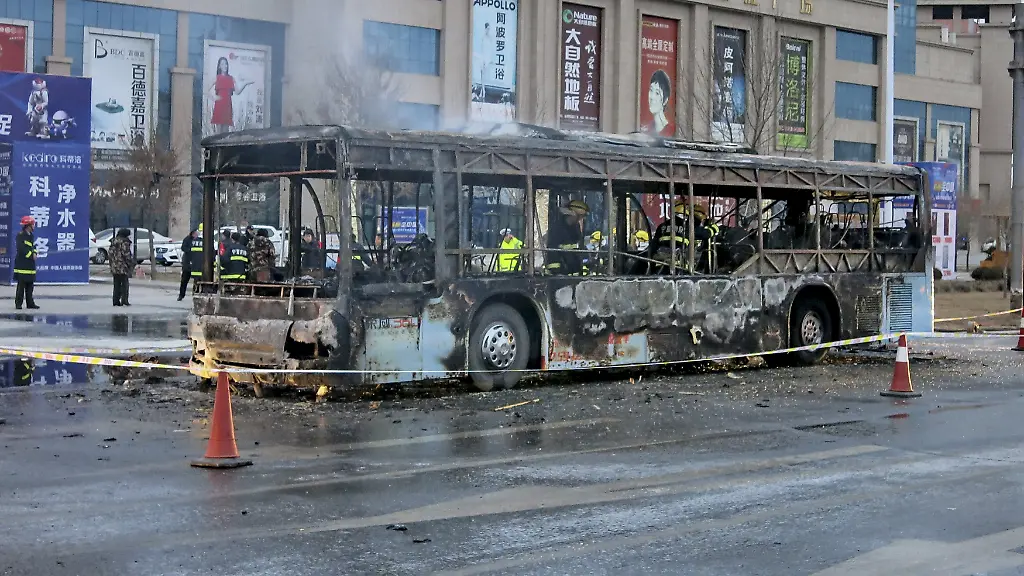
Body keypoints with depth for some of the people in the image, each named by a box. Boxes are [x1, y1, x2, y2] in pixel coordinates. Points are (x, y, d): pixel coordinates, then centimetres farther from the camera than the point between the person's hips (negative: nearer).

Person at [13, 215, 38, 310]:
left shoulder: (31, 236, 16)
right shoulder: (20, 235, -10)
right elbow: (21, 249, -18)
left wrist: (34, 253, 0)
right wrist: (31, 255, -13)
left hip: (30, 264, 8)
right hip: (22, 264, -8)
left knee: (30, 285, 9)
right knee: (21, 285, -7)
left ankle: (30, 303, 14)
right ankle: (18, 304, -4)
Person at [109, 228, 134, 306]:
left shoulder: (113, 242, 13)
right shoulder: (124, 242, -10)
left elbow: (111, 254, 15)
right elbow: (126, 254, -15)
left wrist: (111, 265, 18)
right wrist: (131, 264, -5)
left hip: (114, 267, 7)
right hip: (123, 267, -7)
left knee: (117, 285, 11)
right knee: (124, 284, 0)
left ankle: (116, 301, 9)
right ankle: (124, 300, -5)